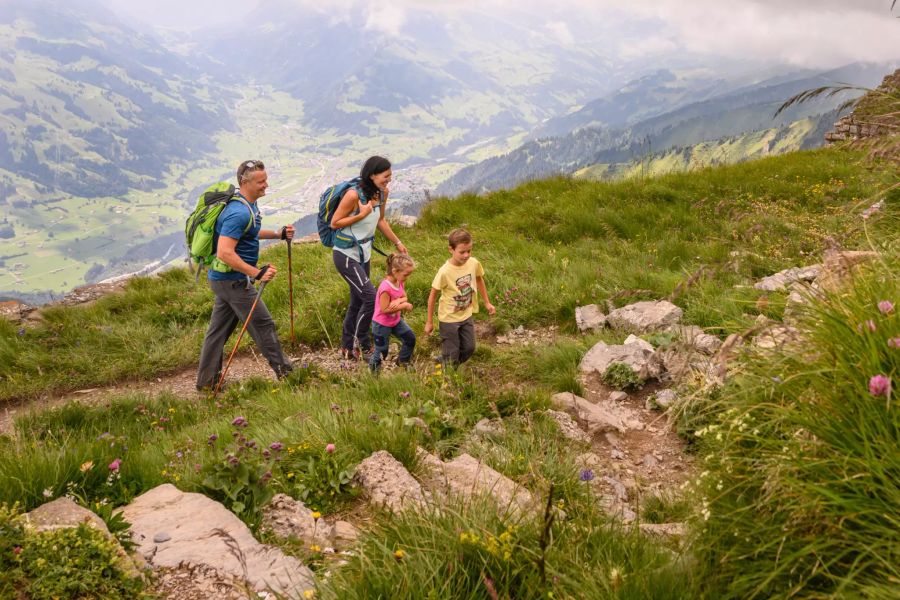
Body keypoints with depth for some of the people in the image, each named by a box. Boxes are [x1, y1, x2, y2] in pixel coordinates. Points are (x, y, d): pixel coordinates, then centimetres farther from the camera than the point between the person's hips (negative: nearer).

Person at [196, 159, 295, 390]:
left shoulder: (248, 204, 9)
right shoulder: (239, 212, -25)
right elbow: (225, 253, -30)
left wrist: (278, 234, 17)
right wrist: (257, 273, -31)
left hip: (222, 278, 10)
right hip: (233, 280, -10)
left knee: (218, 329, 14)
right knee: (263, 324, 1)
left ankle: (207, 381, 23)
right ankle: (284, 372, 15)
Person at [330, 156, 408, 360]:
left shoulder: (382, 193, -1)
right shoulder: (354, 195, -23)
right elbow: (334, 223, -17)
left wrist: (397, 243, 17)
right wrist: (361, 215, -23)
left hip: (364, 255, 8)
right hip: (346, 255, -8)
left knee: (357, 301, 15)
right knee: (370, 297, -14)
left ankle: (347, 348, 29)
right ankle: (362, 342, 5)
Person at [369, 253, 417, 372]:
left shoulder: (401, 282, -6)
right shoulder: (386, 288, -32)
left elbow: (405, 298, -1)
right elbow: (385, 309, -30)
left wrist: (398, 301, -25)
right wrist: (404, 306, -27)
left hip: (396, 320, 8)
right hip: (381, 324, -8)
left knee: (410, 339, 13)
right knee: (382, 351, 3)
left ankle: (403, 361, 35)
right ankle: (372, 369, 26)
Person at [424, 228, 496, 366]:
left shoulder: (474, 263, -15)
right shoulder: (444, 272, -28)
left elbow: (479, 280, 8)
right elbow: (433, 296, -16)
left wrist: (487, 303, 15)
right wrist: (429, 322, -9)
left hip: (466, 316, 5)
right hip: (449, 319, -5)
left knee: (469, 348, 17)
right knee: (451, 356, 7)